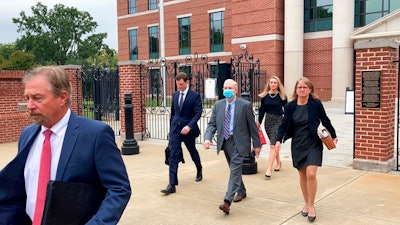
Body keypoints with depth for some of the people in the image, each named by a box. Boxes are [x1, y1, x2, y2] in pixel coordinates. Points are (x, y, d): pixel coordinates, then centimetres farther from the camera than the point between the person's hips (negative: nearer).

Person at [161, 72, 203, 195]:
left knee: (192, 151, 17)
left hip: (188, 129, -3)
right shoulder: (175, 95, 8)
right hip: (175, 128, 3)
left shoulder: (195, 95, -8)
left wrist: (189, 126, -25)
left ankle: (199, 170, 48)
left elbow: (198, 113, -13)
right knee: (173, 155, -7)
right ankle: (172, 185, -9)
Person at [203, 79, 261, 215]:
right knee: (234, 169, 18)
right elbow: (212, 124, 1)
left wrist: (257, 144, -2)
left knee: (235, 170, -13)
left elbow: (252, 126, -4)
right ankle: (241, 191, 39)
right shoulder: (218, 105, 4)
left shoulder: (245, 105, -8)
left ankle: (227, 201, -18)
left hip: (238, 142, -5)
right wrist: (208, 138, -16)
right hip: (225, 141, 5)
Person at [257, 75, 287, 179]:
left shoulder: (282, 96, -2)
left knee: (273, 145, -11)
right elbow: (262, 109, 10)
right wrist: (259, 122, 6)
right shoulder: (264, 96, 6)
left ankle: (269, 169, -13)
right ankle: (278, 162, 37)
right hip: (268, 120, 4)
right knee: (273, 145, 16)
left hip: (278, 121, -4)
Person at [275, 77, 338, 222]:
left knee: (311, 174, -13)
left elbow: (325, 121, 3)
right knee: (302, 175, 11)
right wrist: (279, 140, -13)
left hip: (313, 144, -3)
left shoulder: (316, 104, -7)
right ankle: (306, 203, 29)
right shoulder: (290, 106, -2)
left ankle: (311, 205, 5)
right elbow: (284, 124, -1)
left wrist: (333, 136, 7)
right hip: (297, 145, 3)